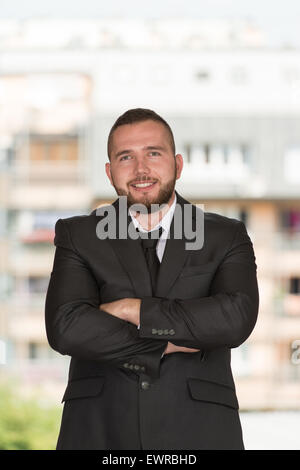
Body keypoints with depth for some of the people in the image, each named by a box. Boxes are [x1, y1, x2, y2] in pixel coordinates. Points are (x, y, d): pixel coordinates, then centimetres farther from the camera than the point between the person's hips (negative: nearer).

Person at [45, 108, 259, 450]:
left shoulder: (225, 237, 8)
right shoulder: (78, 236, 8)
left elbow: (237, 318, -11)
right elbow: (66, 328, -7)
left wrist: (133, 310, -10)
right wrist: (165, 346, -9)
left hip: (197, 432, 0)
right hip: (100, 432, 0)